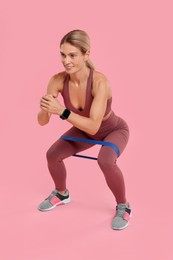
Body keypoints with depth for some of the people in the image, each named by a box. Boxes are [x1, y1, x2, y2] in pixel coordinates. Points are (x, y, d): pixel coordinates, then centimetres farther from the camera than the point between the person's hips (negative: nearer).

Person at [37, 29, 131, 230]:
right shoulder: (58, 80, -26)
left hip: (114, 130, -5)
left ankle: (123, 206, -3)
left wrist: (62, 112, -52)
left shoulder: (99, 81, -39)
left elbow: (93, 126, -42)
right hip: (84, 130, 5)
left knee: (105, 161, -32)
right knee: (53, 155, -9)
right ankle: (61, 194, 23)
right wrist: (45, 109, -45)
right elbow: (42, 121, -23)